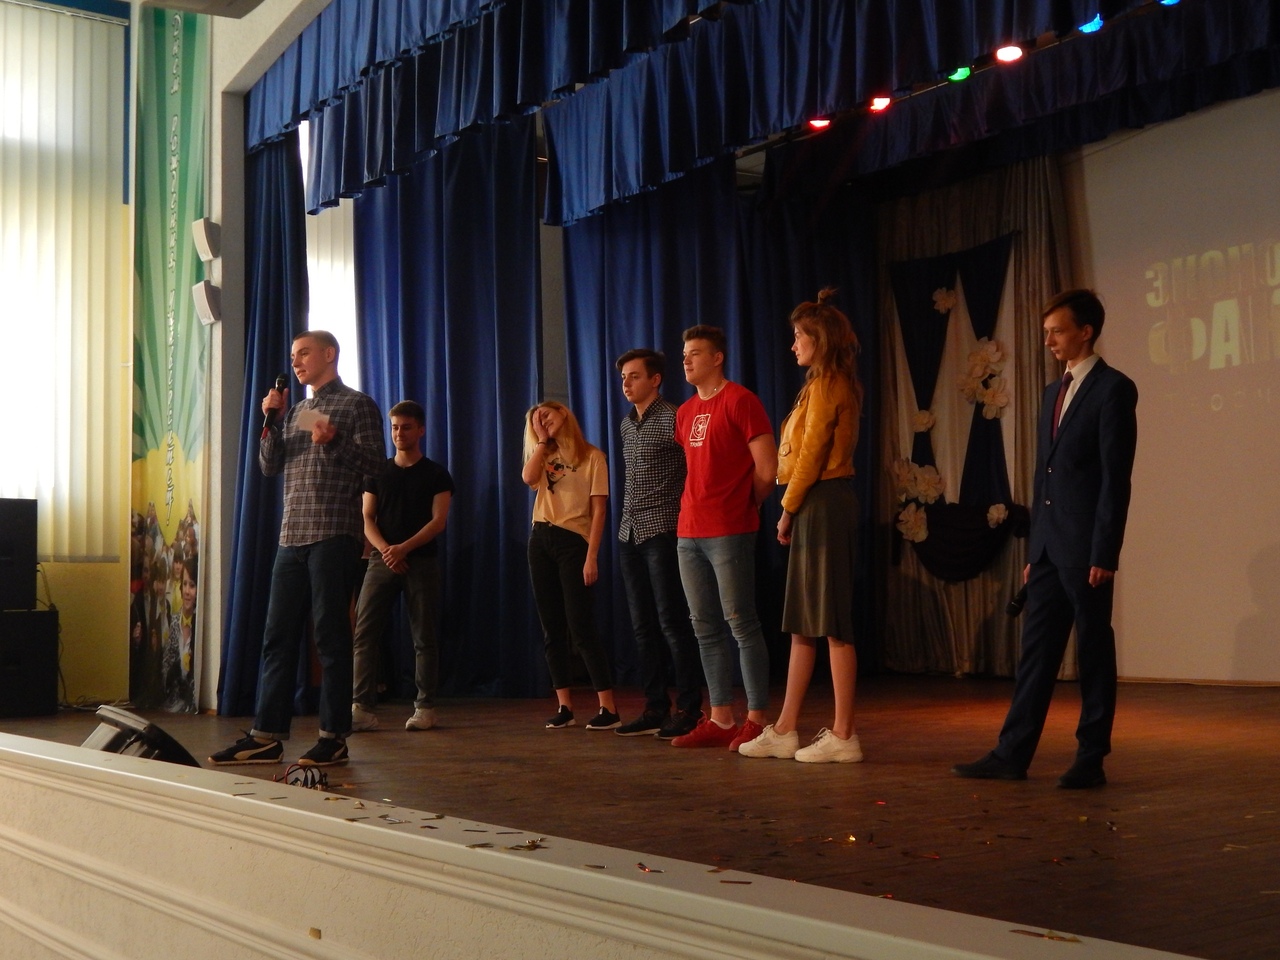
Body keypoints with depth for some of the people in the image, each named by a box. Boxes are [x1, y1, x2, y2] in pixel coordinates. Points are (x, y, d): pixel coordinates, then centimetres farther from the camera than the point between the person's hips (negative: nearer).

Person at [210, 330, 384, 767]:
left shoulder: (357, 405, 2)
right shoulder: (297, 410, 21)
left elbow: (375, 465, -6)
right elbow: (269, 466, 15)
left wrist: (335, 442, -19)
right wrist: (271, 420, 3)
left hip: (334, 535, -7)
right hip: (292, 535, 7)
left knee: (330, 635, -4)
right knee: (278, 635, 5)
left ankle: (334, 737, 2)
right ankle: (266, 736, 8)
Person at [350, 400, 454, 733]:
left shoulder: (435, 474, 5)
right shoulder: (377, 473, 13)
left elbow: (438, 521, -3)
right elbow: (366, 519, 7)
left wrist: (404, 548, -16)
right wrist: (385, 550, -12)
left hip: (422, 561, -2)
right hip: (382, 560, 2)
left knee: (424, 637, 0)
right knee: (364, 634, -8)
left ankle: (425, 708, 6)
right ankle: (362, 708, -9)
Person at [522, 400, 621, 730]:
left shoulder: (592, 457, -1)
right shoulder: (544, 457, 17)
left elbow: (598, 510, -7)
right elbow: (528, 478, -6)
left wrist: (592, 557, -14)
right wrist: (542, 440, 1)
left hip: (573, 542, -6)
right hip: (540, 541, 6)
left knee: (580, 628, -12)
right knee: (552, 630, 5)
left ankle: (609, 708, -10)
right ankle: (564, 707, 9)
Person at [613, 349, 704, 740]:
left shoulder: (671, 419, -8)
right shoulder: (626, 424, 16)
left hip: (662, 532, -8)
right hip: (629, 534, 8)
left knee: (672, 623, -6)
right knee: (643, 625, 8)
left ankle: (688, 709, 0)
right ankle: (655, 708, 14)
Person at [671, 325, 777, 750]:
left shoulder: (739, 401, -6)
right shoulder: (685, 412, 17)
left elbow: (766, 469, -9)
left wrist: (742, 507, 2)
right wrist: (696, 508, 13)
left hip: (729, 533, -8)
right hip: (689, 533, 8)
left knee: (741, 624, -6)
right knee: (706, 629, 9)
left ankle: (756, 721, -1)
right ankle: (720, 720, 15)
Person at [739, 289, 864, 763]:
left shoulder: (825, 384, -10)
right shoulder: (837, 385, 19)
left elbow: (811, 452, -15)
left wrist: (788, 508, -8)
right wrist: (795, 510, 13)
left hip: (822, 504, -10)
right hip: (821, 506, 10)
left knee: (832, 623, -7)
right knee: (803, 623, 11)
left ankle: (843, 736, -3)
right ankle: (784, 731, 16)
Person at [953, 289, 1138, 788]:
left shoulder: (1113, 389, -7)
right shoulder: (1054, 392, 17)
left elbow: (1116, 476, -13)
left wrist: (1104, 553, -17)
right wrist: (1033, 550, 15)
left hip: (1085, 547, -8)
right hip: (1048, 545, 8)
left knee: (1094, 652, 2)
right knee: (1036, 650, 8)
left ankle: (1091, 760, 10)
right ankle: (1011, 755, 10)